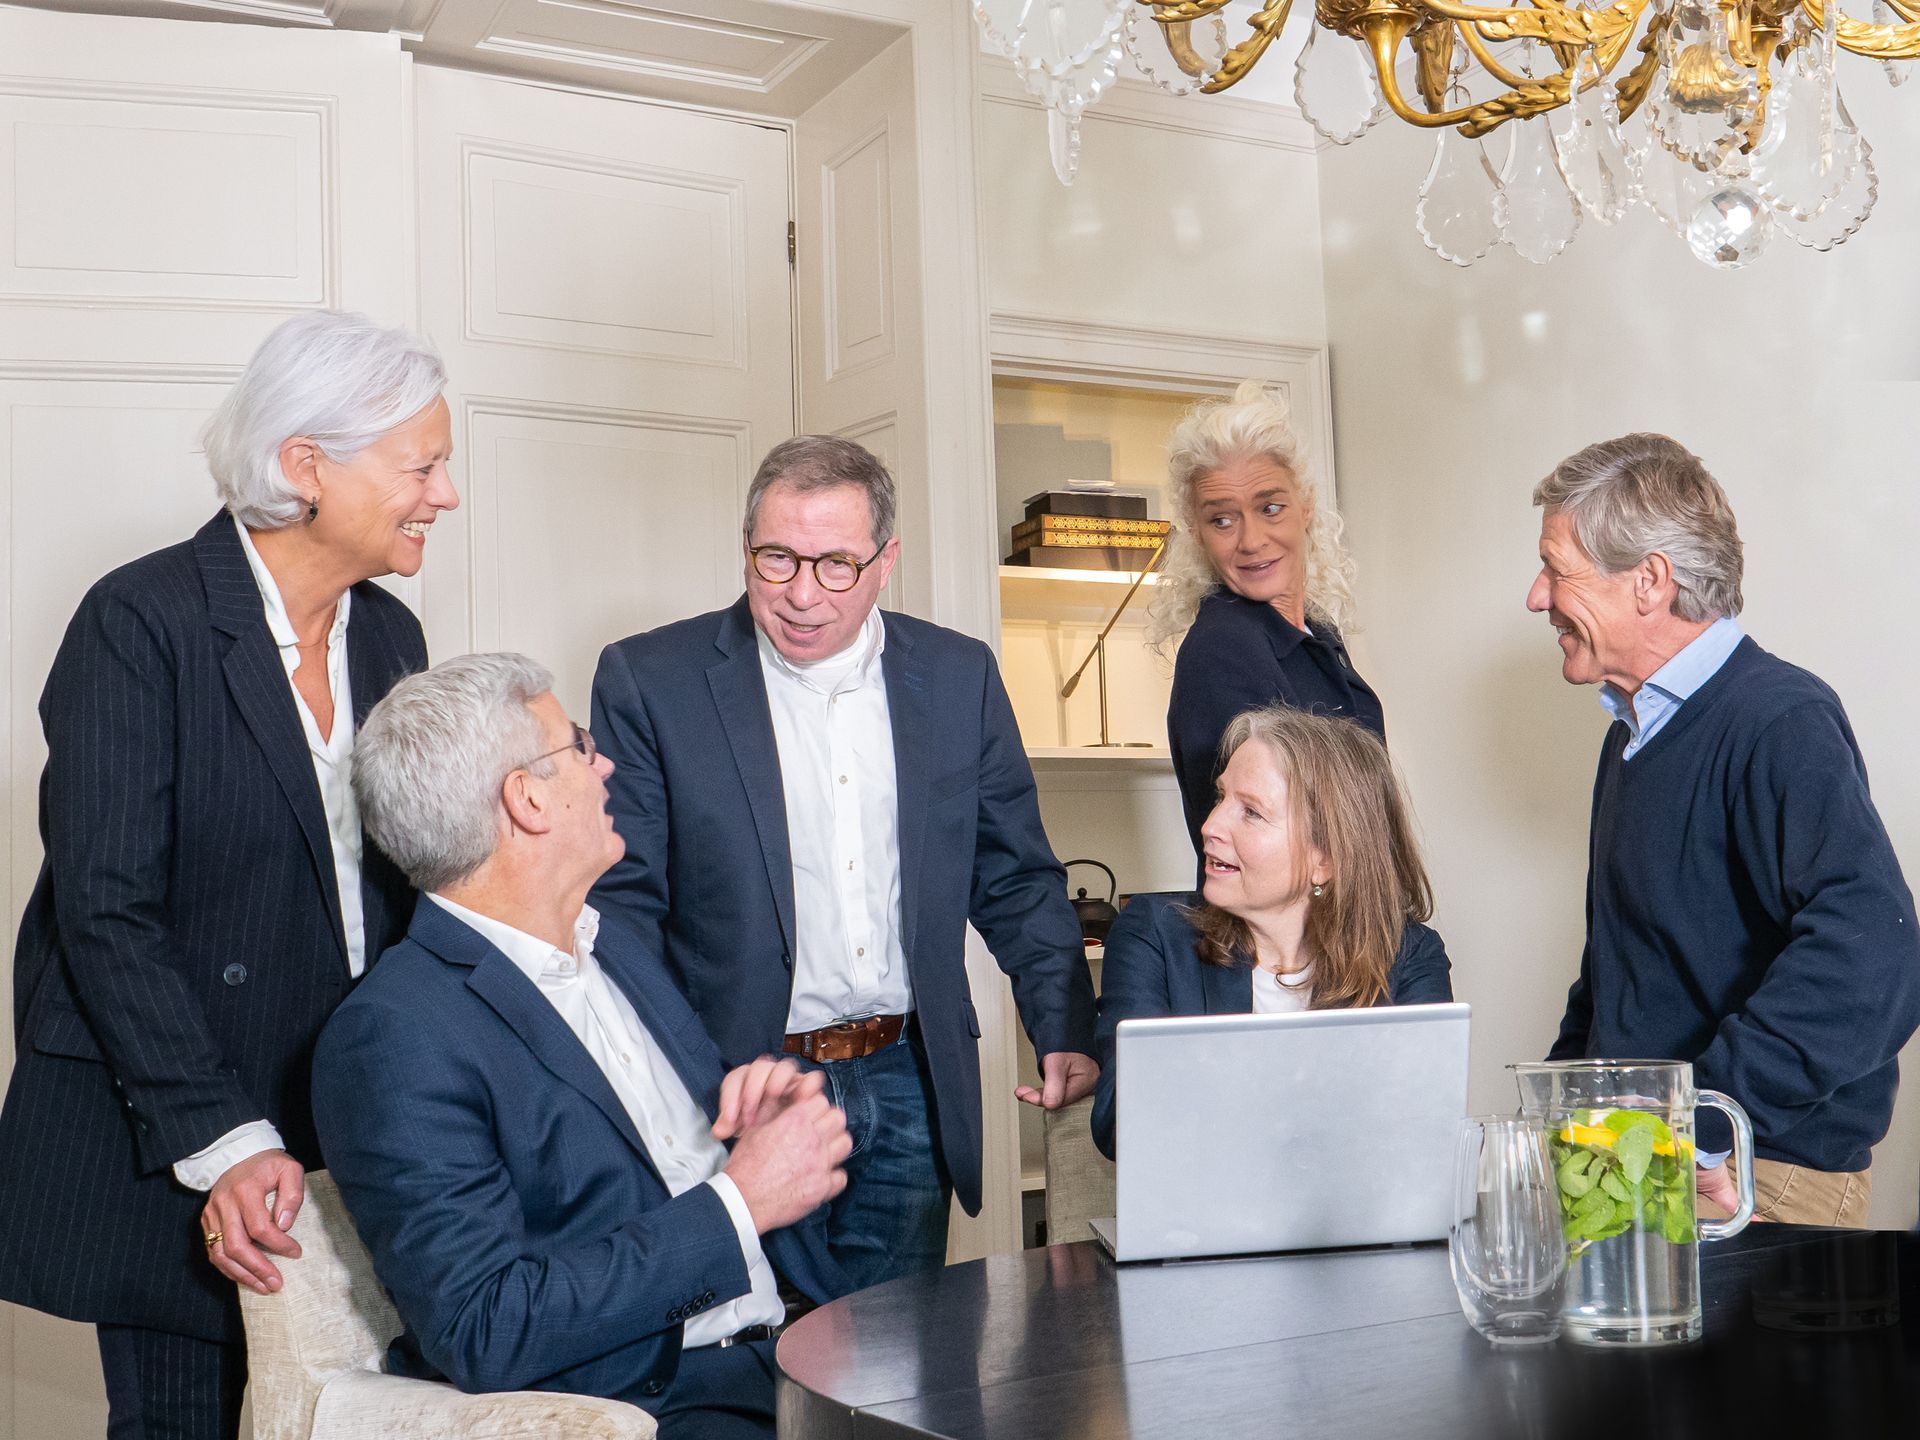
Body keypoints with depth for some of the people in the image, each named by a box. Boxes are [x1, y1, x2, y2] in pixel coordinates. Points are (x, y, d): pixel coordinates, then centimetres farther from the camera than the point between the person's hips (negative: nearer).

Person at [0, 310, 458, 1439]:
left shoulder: (390, 636, 7)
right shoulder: (142, 622, -13)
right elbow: (105, 912, -16)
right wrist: (223, 1142, -21)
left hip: (355, 1129, 6)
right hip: (166, 1149, -5)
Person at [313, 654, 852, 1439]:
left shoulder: (624, 965, 15)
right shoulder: (394, 1035, -11)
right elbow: (482, 1333, -18)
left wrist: (780, 1127, 0)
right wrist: (739, 1203, -15)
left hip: (781, 1362, 7)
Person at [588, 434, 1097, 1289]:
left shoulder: (960, 678, 4)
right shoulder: (648, 681, -5)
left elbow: (1017, 882, 10)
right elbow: (622, 902, -5)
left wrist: (1066, 1035, -2)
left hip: (909, 1090, 3)